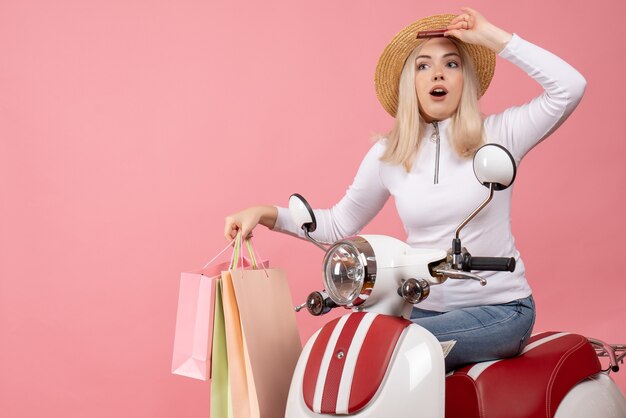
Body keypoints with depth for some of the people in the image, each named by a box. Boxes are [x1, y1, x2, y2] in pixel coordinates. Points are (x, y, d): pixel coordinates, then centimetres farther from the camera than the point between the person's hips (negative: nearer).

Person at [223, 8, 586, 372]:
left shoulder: (496, 136, -4)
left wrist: (493, 37, -14)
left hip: (499, 310, -4)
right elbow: (339, 224, 14)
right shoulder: (388, 155, 5)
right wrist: (265, 214, 2)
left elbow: (570, 86, -17)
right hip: (423, 308, 4)